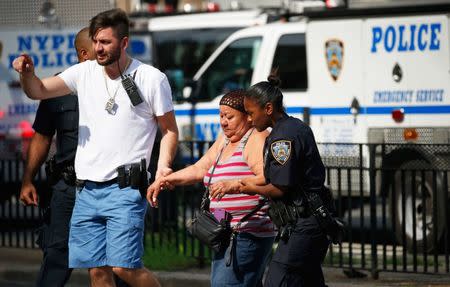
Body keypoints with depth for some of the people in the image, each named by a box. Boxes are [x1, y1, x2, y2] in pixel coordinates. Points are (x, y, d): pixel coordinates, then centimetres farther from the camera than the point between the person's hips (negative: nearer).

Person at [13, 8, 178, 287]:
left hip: (125, 188, -5)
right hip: (87, 189, 5)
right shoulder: (85, 72, 9)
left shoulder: (152, 79, -2)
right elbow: (39, 91, 9)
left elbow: (170, 130, 3)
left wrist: (163, 165, -13)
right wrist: (27, 73, -14)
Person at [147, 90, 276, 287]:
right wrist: (165, 180, 14)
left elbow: (268, 179, -24)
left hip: (249, 235, -10)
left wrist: (233, 185, -37)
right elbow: (199, 169, 24)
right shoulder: (225, 140, 18)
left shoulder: (257, 140, -11)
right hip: (227, 235, 10)